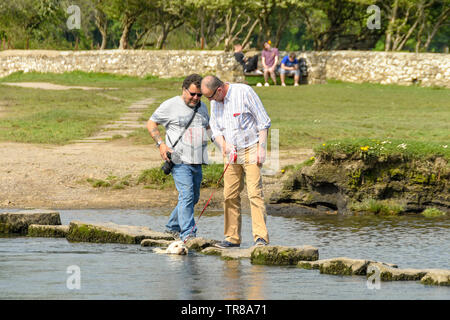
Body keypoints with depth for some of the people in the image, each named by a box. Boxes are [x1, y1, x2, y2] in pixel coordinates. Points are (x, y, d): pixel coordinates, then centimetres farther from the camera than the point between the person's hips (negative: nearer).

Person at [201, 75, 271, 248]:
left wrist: (261, 148, -13)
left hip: (251, 150, -6)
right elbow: (215, 129, 13)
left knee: (255, 193, -13)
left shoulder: (244, 92, -12)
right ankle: (232, 237, 9)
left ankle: (261, 237, -16)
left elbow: (263, 121, -9)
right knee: (230, 195, 2)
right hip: (231, 153, 6)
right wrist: (224, 145, -7)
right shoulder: (215, 102, 7)